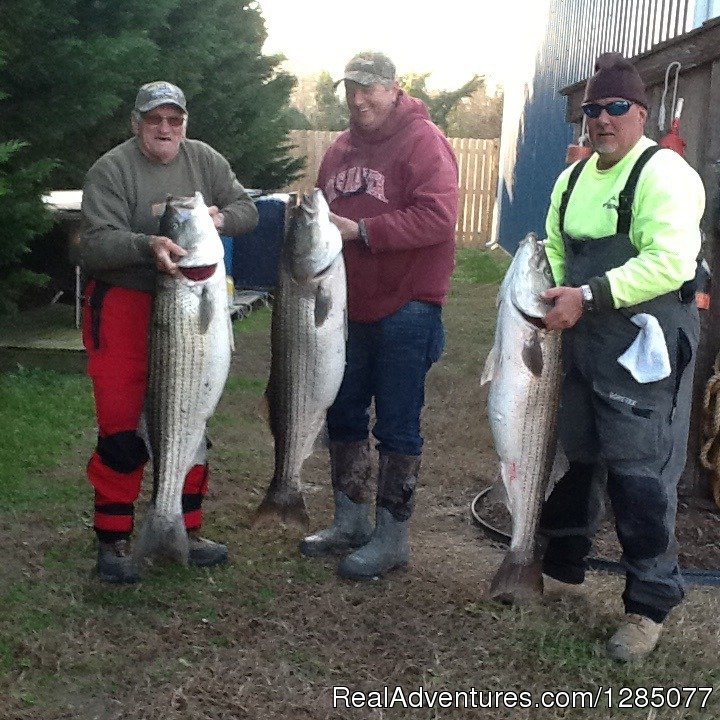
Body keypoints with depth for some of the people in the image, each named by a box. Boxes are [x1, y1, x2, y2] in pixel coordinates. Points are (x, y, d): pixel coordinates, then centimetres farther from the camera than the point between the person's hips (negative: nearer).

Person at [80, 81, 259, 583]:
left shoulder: (206, 161, 5)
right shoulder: (111, 170, -10)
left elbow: (247, 210, 8)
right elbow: (97, 244, -19)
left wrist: (220, 217, -15)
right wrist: (148, 245, -38)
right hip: (124, 306, -5)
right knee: (121, 427, -5)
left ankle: (187, 530, 27)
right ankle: (113, 540, 10)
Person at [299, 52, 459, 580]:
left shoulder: (423, 141, -11)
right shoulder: (341, 149, 13)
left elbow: (439, 216, -23)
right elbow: (323, 211, 24)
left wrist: (361, 230, -24)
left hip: (405, 311, -8)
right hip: (351, 308, 8)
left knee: (397, 427, 0)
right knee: (344, 415, 16)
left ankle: (392, 537, 12)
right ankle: (351, 522, 31)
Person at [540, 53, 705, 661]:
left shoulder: (664, 173, -12)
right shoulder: (573, 179, 14)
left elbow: (671, 261, -25)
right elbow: (557, 251, 22)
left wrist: (587, 296, -26)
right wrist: (549, 294, 2)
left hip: (645, 342, -8)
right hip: (583, 340, 8)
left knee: (639, 473, -5)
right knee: (574, 456, 18)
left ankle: (649, 605, 8)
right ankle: (561, 561, 37)